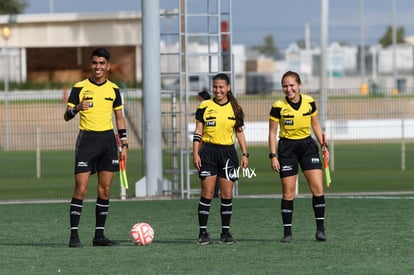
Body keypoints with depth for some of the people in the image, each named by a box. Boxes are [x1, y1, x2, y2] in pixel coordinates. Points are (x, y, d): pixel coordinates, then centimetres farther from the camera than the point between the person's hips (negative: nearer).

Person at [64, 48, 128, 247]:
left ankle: (99, 235, 9)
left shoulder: (113, 89, 9)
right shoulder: (80, 87, 0)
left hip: (108, 140, 3)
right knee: (81, 189, -10)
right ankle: (74, 235, -7)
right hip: (87, 139, -3)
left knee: (105, 190, 3)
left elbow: (119, 119, 16)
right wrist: (76, 108, -23)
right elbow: (66, 116, -1)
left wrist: (124, 145, 10)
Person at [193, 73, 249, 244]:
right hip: (209, 151, -2)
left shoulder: (235, 108, 7)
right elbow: (198, 132, 2)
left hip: (228, 152, 2)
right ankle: (203, 233, -1)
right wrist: (195, 153, -5)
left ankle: (225, 232, 9)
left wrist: (245, 154, 5)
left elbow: (239, 132, 12)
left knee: (227, 195, 1)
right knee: (207, 194, -5)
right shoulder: (205, 107, 1)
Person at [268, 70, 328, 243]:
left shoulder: (309, 102, -2)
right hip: (287, 148, -2)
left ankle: (320, 228, 2)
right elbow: (272, 132, -4)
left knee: (317, 188, -6)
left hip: (307, 146, 3)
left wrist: (323, 146, 7)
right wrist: (273, 156, -9)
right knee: (288, 192, -2)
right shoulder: (278, 106, -10)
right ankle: (287, 232, 6)